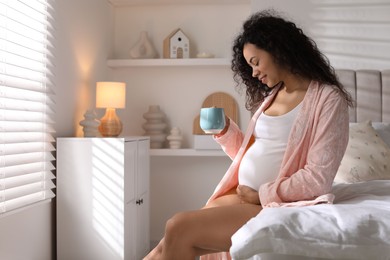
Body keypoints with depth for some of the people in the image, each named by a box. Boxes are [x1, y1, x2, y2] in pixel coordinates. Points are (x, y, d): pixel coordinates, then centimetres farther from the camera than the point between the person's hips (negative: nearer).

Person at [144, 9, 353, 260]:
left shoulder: (328, 98, -8)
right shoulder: (273, 96, 16)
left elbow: (318, 178, -15)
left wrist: (261, 195, -12)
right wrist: (225, 131, 3)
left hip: (277, 206, -7)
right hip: (241, 196, 7)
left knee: (179, 228, -20)